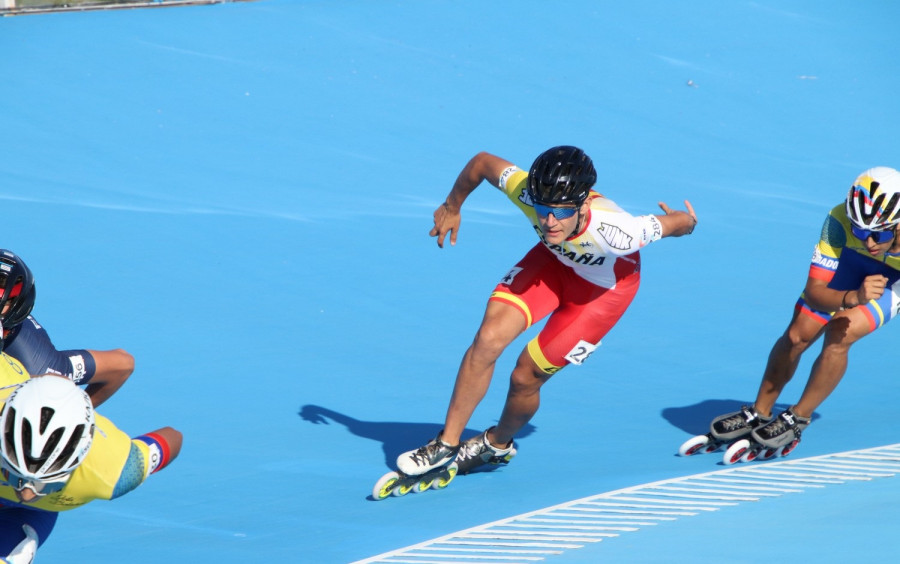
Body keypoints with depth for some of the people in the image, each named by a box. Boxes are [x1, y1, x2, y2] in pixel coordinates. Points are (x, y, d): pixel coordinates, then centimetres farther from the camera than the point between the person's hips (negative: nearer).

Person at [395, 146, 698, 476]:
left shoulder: (615, 233, -44)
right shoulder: (526, 190, -34)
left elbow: (680, 223, -28)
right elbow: (482, 161, -13)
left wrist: (686, 222, -2)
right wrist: (452, 207, 4)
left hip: (606, 285, -3)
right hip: (555, 260, 4)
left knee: (524, 379, -3)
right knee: (488, 338, -15)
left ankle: (498, 443, 31)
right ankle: (447, 445, 2)